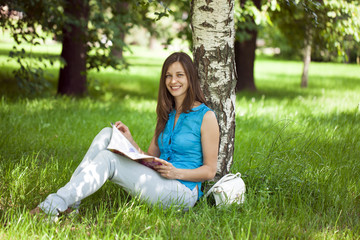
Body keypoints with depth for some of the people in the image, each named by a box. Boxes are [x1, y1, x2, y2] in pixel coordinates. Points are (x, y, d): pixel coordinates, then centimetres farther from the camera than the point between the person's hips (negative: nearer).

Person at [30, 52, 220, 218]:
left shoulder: (206, 116, -3)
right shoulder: (167, 115, 18)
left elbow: (210, 170, -4)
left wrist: (176, 173, -19)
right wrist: (130, 141, -3)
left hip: (184, 192, -7)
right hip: (157, 184, 7)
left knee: (107, 159, -22)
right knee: (106, 134, -7)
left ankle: (53, 206, -25)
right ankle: (70, 203, -16)